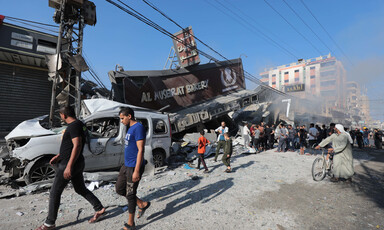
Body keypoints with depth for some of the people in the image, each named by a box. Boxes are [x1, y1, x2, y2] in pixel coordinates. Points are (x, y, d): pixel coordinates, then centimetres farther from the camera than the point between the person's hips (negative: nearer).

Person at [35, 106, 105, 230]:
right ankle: (99, 209, 21)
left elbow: (77, 146, -28)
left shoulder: (74, 126, -19)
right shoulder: (78, 124, 13)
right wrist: (58, 156, 16)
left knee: (54, 193, 6)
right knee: (81, 189, 18)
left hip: (69, 164, -10)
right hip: (78, 164, 10)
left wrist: (69, 166, -28)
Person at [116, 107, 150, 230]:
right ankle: (142, 204, 28)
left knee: (130, 194, 3)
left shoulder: (138, 127, -18)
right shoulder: (130, 128, 12)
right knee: (119, 189, 16)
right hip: (126, 165, 10)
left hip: (134, 167, -10)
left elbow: (141, 150, -23)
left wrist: (136, 171, -24)